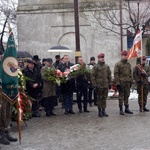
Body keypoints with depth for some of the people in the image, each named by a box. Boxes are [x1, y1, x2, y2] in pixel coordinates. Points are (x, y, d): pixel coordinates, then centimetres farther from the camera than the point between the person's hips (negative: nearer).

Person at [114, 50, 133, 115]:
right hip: (121, 82, -6)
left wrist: (131, 81, 15)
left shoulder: (128, 64, 13)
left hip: (127, 83, 6)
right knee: (121, 96, 0)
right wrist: (117, 83, -15)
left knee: (127, 96, 10)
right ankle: (121, 109, 7)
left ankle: (127, 108, 18)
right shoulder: (118, 64, -6)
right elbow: (116, 74, -10)